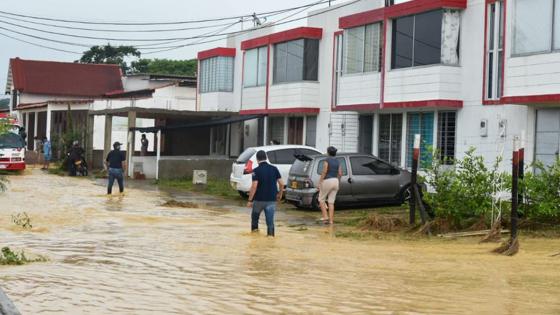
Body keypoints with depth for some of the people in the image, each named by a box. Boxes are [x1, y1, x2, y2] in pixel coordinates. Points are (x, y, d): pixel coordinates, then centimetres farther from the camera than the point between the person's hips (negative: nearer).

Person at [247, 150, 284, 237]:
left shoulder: (256, 170, -9)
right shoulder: (274, 169, 2)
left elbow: (254, 186, -17)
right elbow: (281, 184, 1)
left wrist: (250, 200, -12)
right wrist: (280, 194, 18)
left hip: (259, 199, -2)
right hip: (271, 200, 2)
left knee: (255, 217, 23)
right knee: (270, 222, 2)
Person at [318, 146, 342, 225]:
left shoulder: (327, 160, -10)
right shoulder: (337, 162, 10)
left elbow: (324, 172, -17)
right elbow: (340, 174, 8)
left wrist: (320, 182, -13)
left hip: (327, 181, -6)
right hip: (335, 182, 6)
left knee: (321, 199, 10)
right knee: (331, 202, 8)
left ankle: (325, 216, -3)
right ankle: (331, 220, 2)